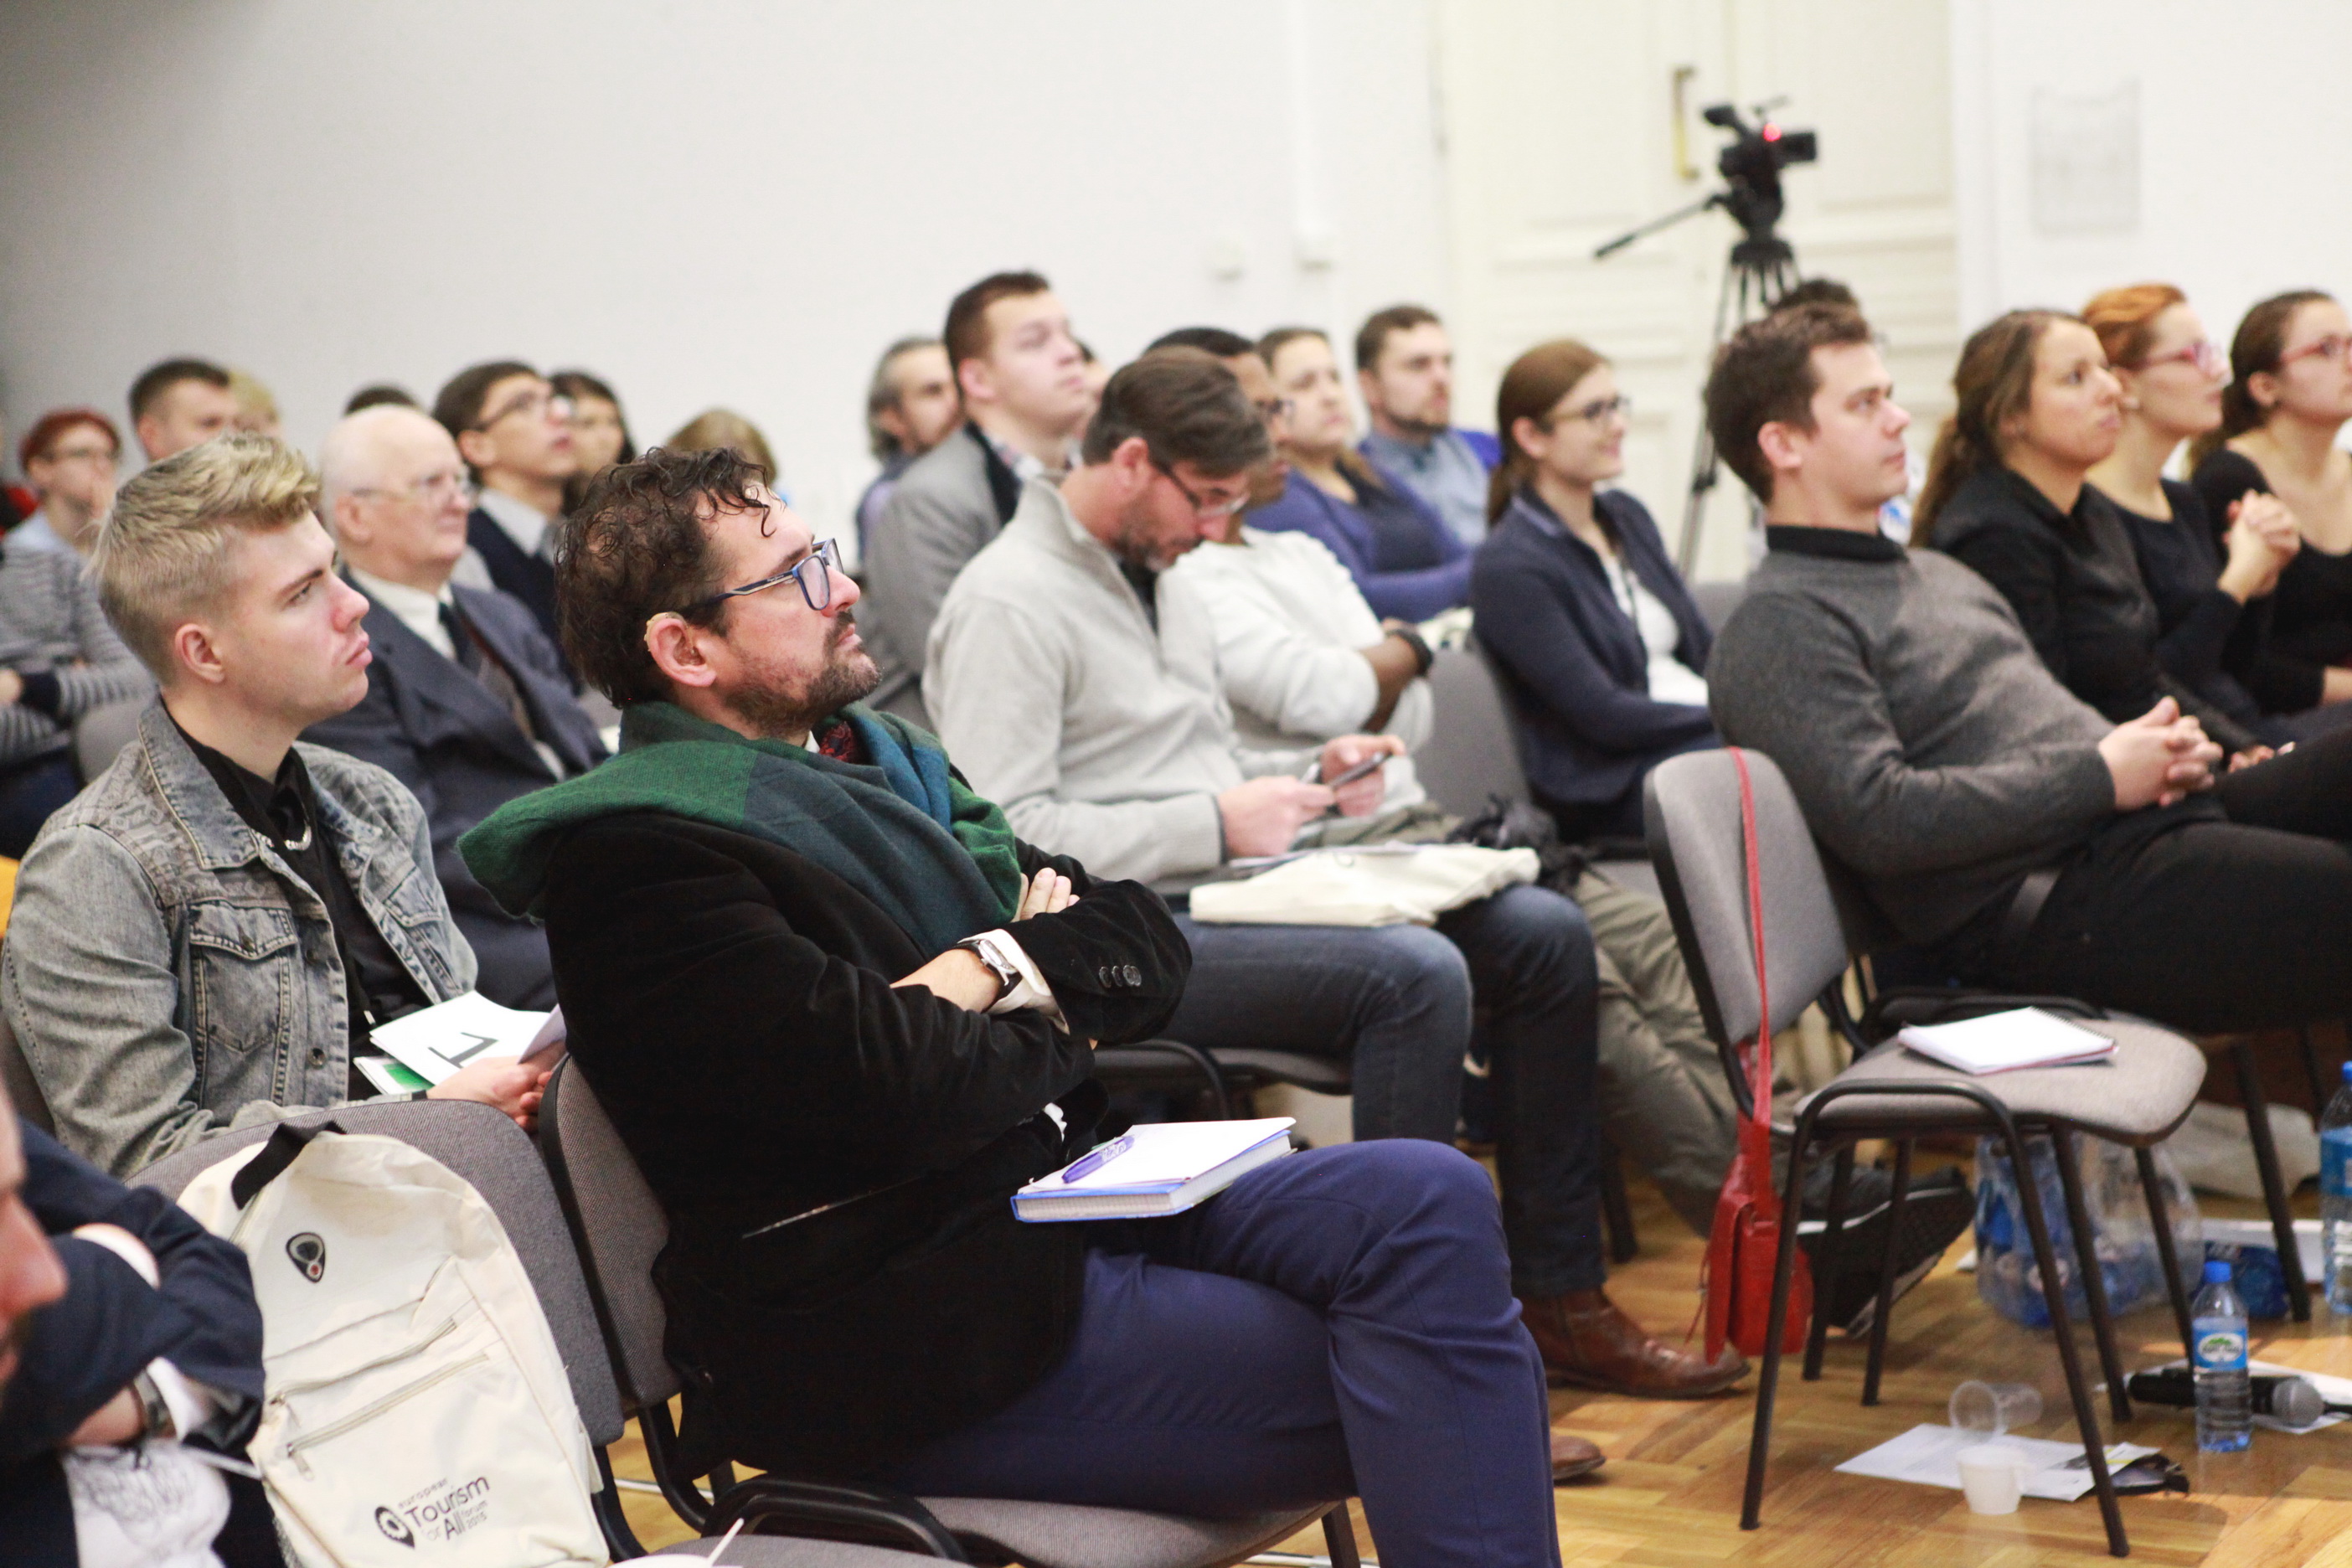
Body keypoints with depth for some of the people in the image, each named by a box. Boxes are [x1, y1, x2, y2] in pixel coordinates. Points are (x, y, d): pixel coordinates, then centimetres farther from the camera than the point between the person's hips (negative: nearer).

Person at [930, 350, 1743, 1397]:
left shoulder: (1167, 589, 22)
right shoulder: (1007, 604, -10)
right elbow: (1002, 838, -20)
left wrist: (1313, 776, 10)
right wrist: (1215, 823, -17)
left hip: (1228, 888, 10)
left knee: (1542, 936, -1)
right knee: (1415, 975, -31)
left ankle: (1561, 1301, 3)